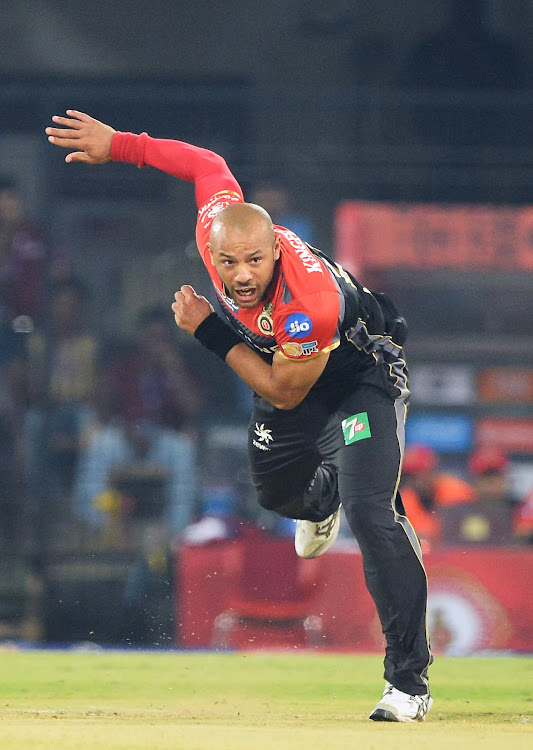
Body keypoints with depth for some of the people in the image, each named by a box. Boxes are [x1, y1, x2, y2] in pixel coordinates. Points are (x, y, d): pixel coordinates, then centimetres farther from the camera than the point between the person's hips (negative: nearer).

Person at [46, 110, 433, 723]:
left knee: (369, 512, -23)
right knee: (274, 489, 21)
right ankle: (323, 497, 60)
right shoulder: (215, 225, -27)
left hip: (359, 376, -7)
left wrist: (210, 332, -26)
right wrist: (116, 145, -4)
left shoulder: (311, 303, -43)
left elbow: (282, 393, -27)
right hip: (284, 357, 7)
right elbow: (208, 165, -5)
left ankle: (409, 678, -20)